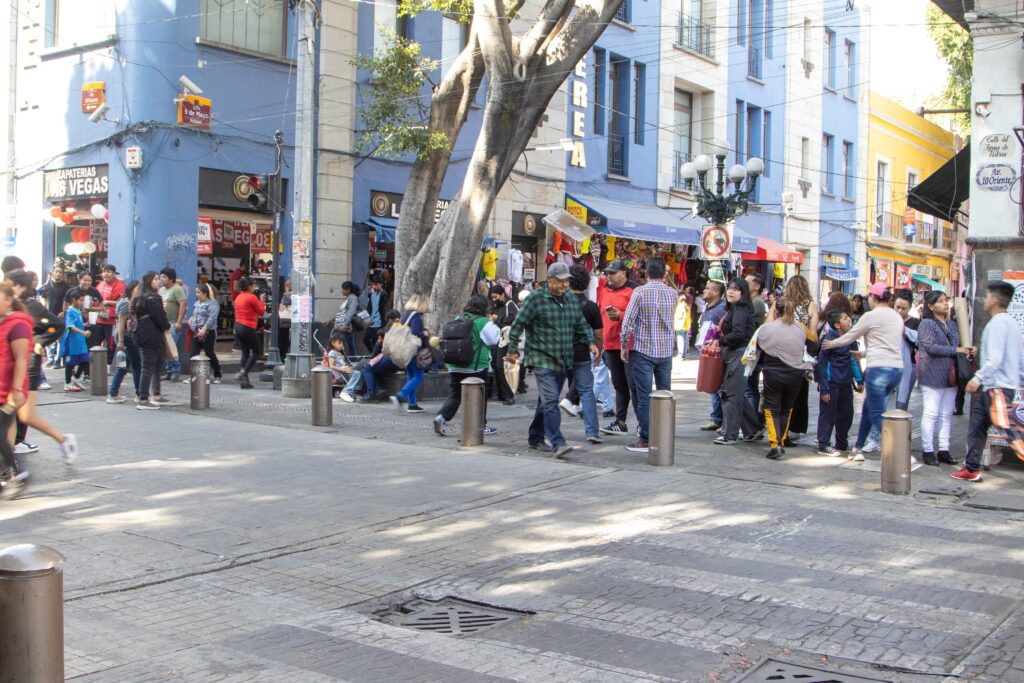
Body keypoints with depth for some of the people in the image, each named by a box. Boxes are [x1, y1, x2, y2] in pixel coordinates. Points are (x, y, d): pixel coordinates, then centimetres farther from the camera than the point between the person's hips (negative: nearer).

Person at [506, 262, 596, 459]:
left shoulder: (572, 301, 12)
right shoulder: (536, 298, -7)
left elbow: (582, 325, 20)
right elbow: (518, 324, -4)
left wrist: (590, 342, 3)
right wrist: (513, 350, -3)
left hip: (563, 361, 7)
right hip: (542, 359, -7)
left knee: (547, 401, 14)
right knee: (550, 401, -15)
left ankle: (536, 438, 27)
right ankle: (557, 443, -19)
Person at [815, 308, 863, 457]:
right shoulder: (829, 339, -13)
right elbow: (822, 364, -12)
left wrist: (859, 380, 17)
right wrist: (824, 389, -14)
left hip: (845, 382, 7)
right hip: (831, 382, -7)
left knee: (846, 414, 14)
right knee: (828, 414, 0)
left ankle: (842, 444, 29)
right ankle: (823, 445, 8)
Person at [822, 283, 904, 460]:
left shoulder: (871, 316, -5)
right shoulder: (897, 317, 15)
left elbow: (850, 336, 4)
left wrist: (832, 344, 21)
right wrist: (865, 354, 34)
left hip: (879, 368, -8)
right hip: (897, 368, 8)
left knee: (877, 415, -4)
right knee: (868, 407, 19)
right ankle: (858, 448, 25)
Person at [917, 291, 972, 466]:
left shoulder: (952, 325, 17)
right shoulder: (926, 324, -6)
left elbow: (959, 345, 25)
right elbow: (931, 347, -17)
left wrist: (969, 350, 3)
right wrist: (956, 350, -13)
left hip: (950, 377, 7)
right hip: (932, 376, -7)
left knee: (946, 415, 9)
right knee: (931, 414, -4)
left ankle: (944, 450, 14)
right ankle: (927, 450, 2)